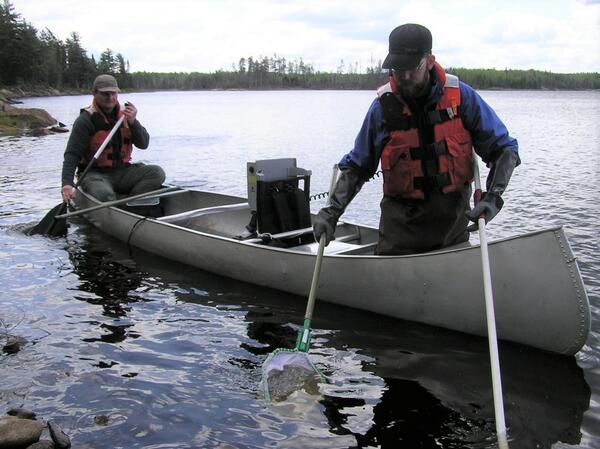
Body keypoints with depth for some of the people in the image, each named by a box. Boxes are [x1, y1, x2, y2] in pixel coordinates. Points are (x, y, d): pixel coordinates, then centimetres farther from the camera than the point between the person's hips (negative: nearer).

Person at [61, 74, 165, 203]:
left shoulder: (125, 114, 8)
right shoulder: (86, 120, -8)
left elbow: (143, 144, 5)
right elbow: (72, 154, -14)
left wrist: (133, 122, -13)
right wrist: (67, 183, -29)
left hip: (122, 171, 5)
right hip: (95, 173, -5)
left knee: (157, 173, -16)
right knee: (104, 194, -38)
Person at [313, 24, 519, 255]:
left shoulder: (460, 96, -8)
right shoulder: (383, 106, -8)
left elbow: (504, 149, -3)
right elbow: (356, 166, 2)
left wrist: (492, 198, -18)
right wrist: (331, 211, -10)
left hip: (453, 219, 1)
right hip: (401, 222, -1)